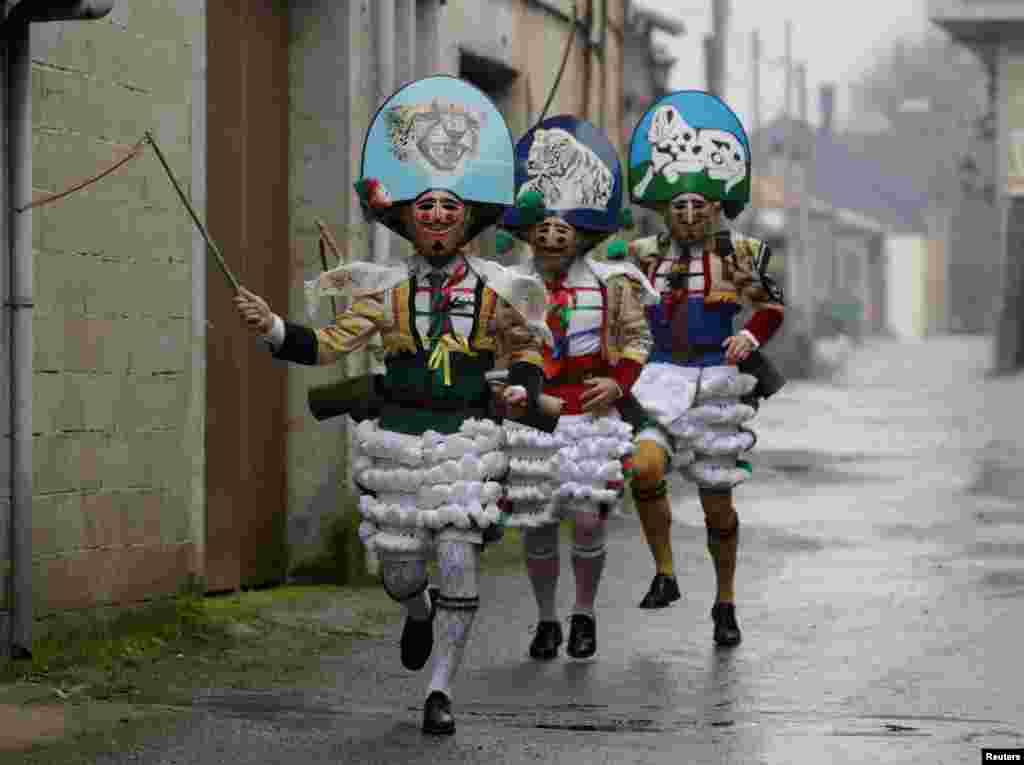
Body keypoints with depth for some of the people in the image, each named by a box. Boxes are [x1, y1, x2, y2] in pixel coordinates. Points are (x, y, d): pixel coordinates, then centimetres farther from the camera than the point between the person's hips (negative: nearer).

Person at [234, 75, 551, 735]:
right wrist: (272, 328, -15)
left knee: (459, 560, -9)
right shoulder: (388, 290, 1)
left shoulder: (495, 291, 2)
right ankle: (419, 613, 46)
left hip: (467, 439, -1)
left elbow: (525, 347, 15)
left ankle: (441, 688, 2)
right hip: (399, 437, 1)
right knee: (400, 567, 6)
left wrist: (524, 386, -6)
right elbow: (328, 346, 0)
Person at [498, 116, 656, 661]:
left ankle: (584, 614, 15)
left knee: (588, 519, -6)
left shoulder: (608, 283, 0)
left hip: (590, 415, -1)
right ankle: (546, 619, 22)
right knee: (536, 526, 5)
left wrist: (619, 382, -5)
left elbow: (636, 337, 9)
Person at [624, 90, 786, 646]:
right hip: (660, 376, 1)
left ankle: (725, 603, 24)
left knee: (717, 502, 5)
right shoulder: (644, 254, 5)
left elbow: (771, 305, 7)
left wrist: (751, 337, -12)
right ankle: (664, 574, -8)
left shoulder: (739, 254, -1)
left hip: (717, 381, -1)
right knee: (644, 467, -26)